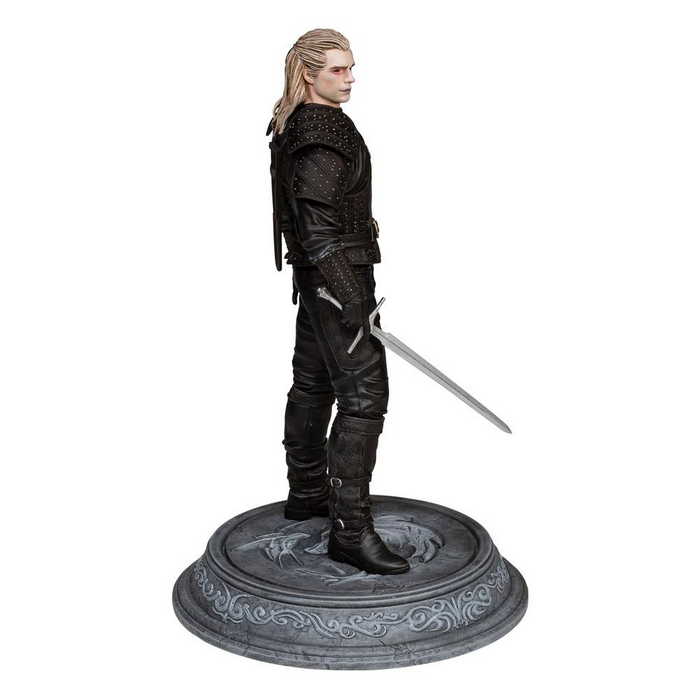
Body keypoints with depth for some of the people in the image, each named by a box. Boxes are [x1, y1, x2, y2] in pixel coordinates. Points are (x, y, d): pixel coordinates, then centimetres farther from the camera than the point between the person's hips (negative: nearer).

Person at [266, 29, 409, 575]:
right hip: (337, 273, -11)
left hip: (316, 274, 11)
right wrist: (348, 295, -27)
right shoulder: (324, 131, -17)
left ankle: (307, 493, 31)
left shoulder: (295, 124, 15)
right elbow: (318, 223, -24)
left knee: (313, 382, 17)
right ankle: (350, 528, -12)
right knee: (363, 390, -12)